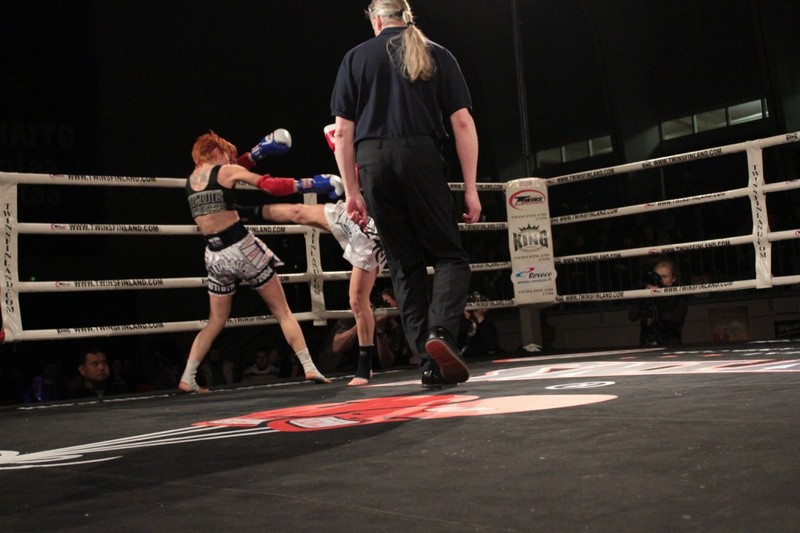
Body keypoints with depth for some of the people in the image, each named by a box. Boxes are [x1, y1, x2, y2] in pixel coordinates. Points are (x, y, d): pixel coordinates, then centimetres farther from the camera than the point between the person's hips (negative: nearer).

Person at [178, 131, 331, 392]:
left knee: (216, 321, 18)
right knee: (282, 311, 3)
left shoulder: (190, 180, 13)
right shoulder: (227, 171, -4)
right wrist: (306, 185, 3)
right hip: (242, 247, -5)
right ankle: (309, 368, -2)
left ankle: (187, 378, 10)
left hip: (215, 254, 5)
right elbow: (271, 186, -8)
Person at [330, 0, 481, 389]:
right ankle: (440, 332, -21)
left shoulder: (356, 58, 15)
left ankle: (431, 364, 5)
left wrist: (352, 191, 10)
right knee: (449, 255, 5)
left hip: (373, 161, 2)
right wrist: (471, 188, 5)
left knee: (405, 266, 7)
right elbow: (462, 122, 5)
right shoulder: (437, 55, 13)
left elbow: (342, 131, 8)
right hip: (421, 157, -2)